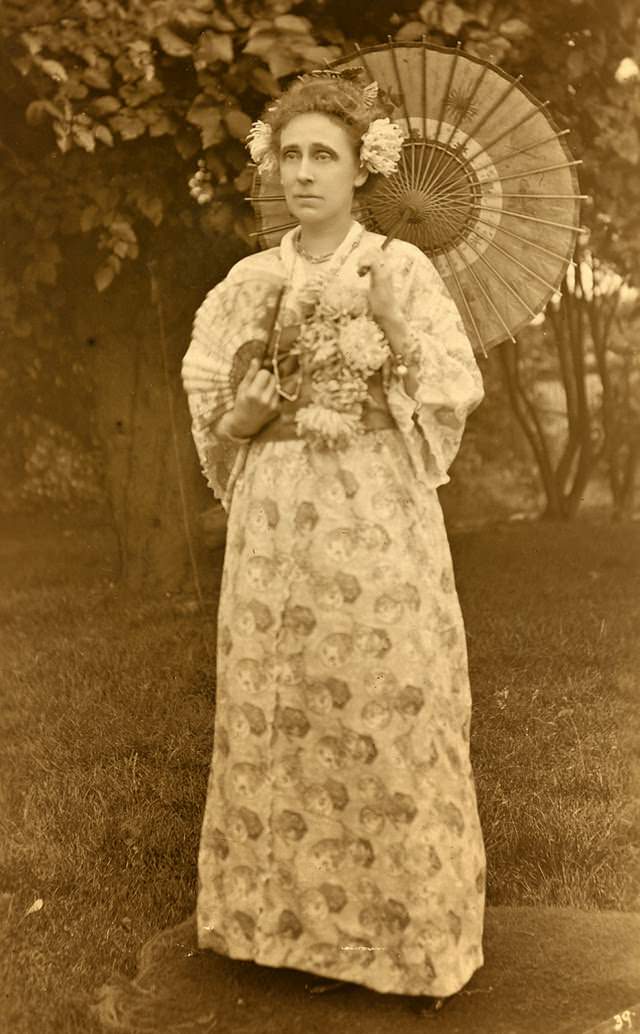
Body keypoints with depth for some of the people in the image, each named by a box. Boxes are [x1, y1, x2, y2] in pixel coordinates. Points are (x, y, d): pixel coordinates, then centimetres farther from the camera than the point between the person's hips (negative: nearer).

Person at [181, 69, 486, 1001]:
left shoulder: (403, 270, -1)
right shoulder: (249, 283, 9)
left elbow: (448, 403, -6)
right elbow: (221, 425, 10)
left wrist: (393, 328, -15)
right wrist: (255, 382, -6)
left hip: (378, 520, -3)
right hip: (275, 524, 4)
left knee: (387, 715, 0)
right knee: (281, 717, 8)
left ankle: (402, 921, 16)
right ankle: (294, 913, 24)